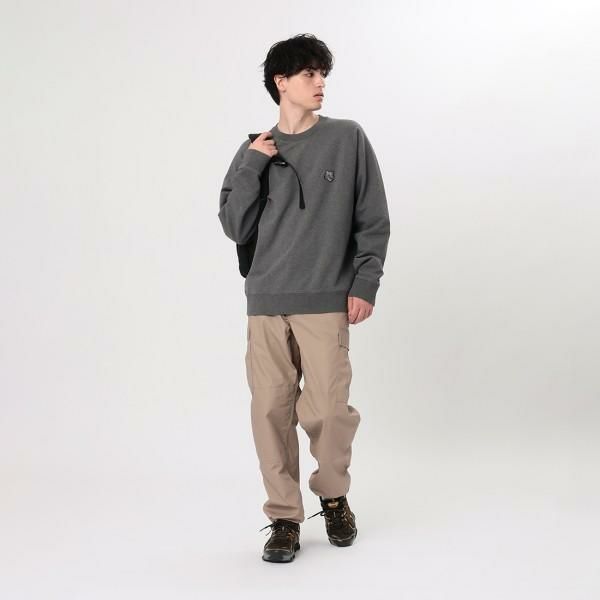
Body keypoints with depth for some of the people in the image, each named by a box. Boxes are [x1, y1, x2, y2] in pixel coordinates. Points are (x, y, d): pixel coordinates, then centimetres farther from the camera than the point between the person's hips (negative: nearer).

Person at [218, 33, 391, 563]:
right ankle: (285, 517, 14)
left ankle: (334, 497, 23)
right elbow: (236, 228, 5)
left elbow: (373, 220, 4)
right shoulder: (254, 151, 11)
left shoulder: (347, 138, 5)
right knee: (271, 410, -1)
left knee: (328, 410, -5)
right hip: (266, 302, 2)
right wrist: (251, 166, -4)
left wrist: (365, 284, -4)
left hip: (326, 301, -2)